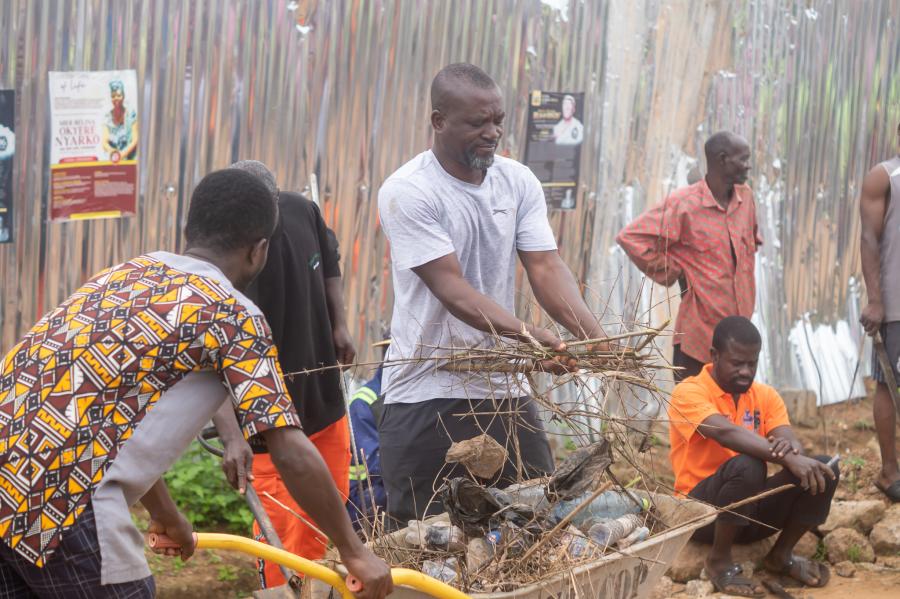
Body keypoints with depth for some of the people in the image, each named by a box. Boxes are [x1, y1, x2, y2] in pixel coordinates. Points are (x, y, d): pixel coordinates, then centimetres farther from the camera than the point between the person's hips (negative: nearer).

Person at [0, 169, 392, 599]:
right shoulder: (233, 314, 1)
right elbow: (292, 454, -5)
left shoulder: (126, 274, 23)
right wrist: (354, 553, 6)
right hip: (59, 498, -7)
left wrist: (166, 516, 44)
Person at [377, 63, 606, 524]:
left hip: (503, 388, 5)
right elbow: (451, 289, -22)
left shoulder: (518, 182, 6)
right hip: (426, 395, -5)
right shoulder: (407, 192, -13)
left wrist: (593, 335, -22)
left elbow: (546, 267, -3)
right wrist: (527, 334, -36)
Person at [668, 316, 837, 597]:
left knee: (822, 470, -14)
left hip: (753, 509, 6)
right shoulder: (689, 393, -13)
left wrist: (790, 448, -36)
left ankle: (782, 554, 6)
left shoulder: (765, 396, 7)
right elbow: (726, 433, -31)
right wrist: (788, 459, -43)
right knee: (746, 466, -35)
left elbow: (790, 441, -9)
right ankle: (719, 560, -15)